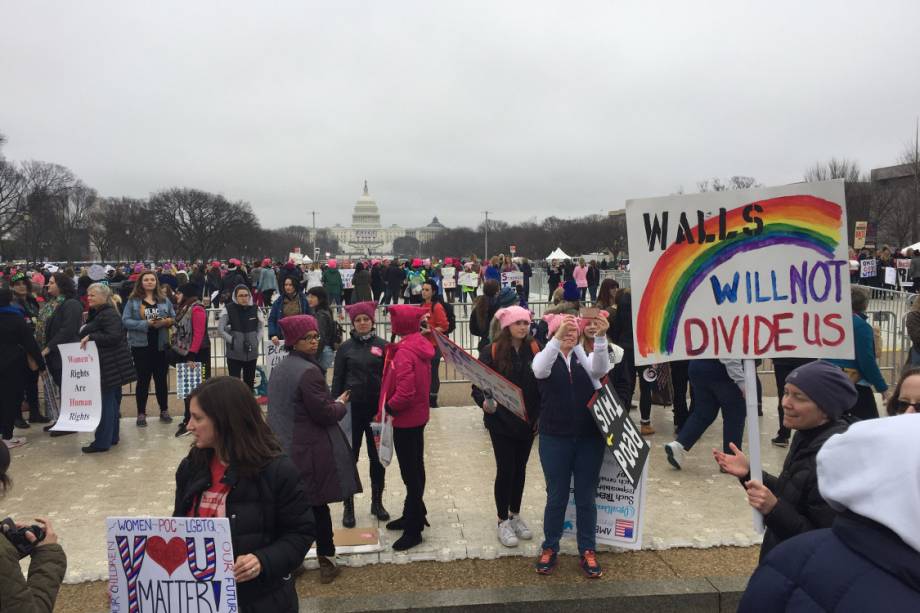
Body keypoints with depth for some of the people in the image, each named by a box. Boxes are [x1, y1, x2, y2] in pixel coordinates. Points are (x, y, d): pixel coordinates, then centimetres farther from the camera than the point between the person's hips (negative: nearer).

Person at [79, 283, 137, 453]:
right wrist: (85, 329, 8)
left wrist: (91, 336, -25)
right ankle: (112, 437, 22)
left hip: (110, 366, -11)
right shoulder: (97, 314, 18)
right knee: (112, 401, 14)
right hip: (106, 364, 11)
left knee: (106, 402, -6)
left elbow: (114, 337, -26)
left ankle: (102, 442, -2)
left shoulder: (109, 314, -15)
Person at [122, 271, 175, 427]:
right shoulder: (133, 301, -1)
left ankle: (164, 411, 23)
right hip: (141, 345, -2)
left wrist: (166, 322, -13)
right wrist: (145, 324, -19)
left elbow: (174, 318, 9)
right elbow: (125, 320, -8)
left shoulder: (164, 301, 6)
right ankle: (141, 413, 15)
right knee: (143, 380, 5)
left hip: (161, 345, 2)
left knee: (161, 379, 10)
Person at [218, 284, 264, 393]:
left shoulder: (255, 309, 2)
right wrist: (232, 340, -9)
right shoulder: (228, 309, -6)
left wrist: (257, 341, 0)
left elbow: (261, 327, 11)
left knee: (250, 382, 14)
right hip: (234, 353, -3)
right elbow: (220, 330, -4)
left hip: (252, 353, 3)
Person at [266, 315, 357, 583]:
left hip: (283, 446, 8)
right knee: (318, 505, 5)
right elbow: (324, 413, -20)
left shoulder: (279, 369, 9)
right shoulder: (309, 371, -20)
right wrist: (340, 404, 0)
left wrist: (332, 402, 18)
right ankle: (326, 560, 18)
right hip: (310, 451, -8)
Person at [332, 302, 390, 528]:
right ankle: (348, 506, 17)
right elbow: (337, 380, 3)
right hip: (352, 409, 0)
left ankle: (377, 502, 26)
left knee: (377, 457, 11)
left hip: (377, 409, 1)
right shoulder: (346, 347, 1)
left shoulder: (382, 346, 1)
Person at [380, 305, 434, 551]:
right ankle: (414, 515, 37)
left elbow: (405, 391, -30)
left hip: (405, 420, -10)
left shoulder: (404, 352, -24)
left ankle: (413, 529, 9)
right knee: (415, 467, 21)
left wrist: (389, 408, -14)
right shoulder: (421, 345, 5)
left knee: (410, 471, -1)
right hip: (418, 415, 10)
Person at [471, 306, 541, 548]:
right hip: (501, 421, -3)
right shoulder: (491, 351, -10)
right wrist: (485, 402, -28)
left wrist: (539, 415, -3)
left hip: (527, 420, 3)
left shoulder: (534, 350, -2)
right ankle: (503, 521, 20)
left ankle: (515, 515, 32)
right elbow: (478, 384, -9)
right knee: (505, 469, 2)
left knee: (520, 468, 14)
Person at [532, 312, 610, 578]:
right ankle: (549, 548, 26)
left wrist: (600, 337, -37)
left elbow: (601, 369, -20)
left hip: (589, 437, 2)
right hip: (555, 438, -1)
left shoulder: (585, 356, 3)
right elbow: (539, 370, -27)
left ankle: (588, 551, 25)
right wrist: (558, 338, -41)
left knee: (586, 496, 10)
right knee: (556, 496, 9)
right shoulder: (545, 358, -2)